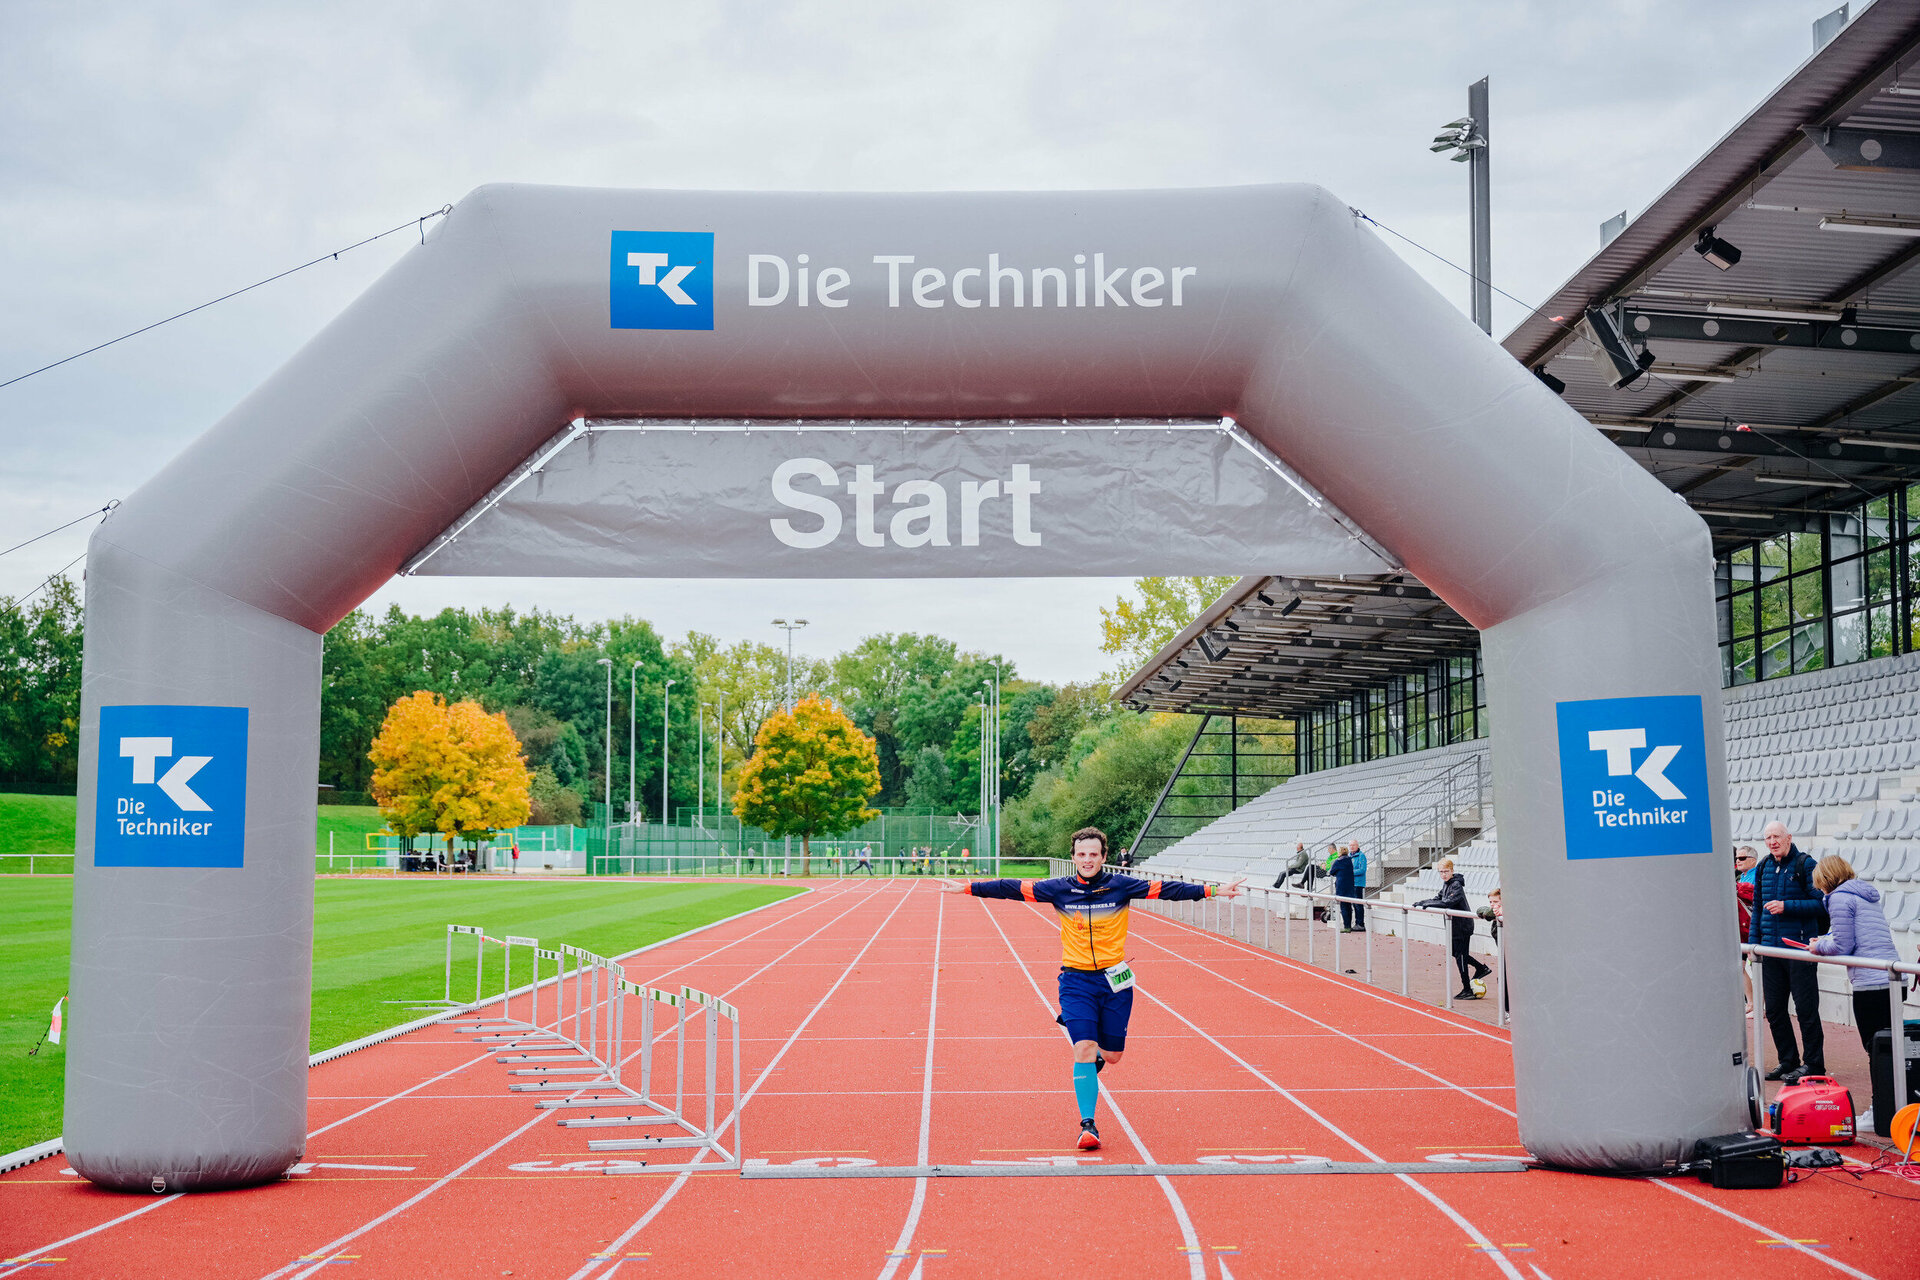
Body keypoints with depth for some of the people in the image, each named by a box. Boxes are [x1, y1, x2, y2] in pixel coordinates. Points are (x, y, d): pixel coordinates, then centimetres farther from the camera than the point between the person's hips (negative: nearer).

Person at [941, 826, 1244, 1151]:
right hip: (1077, 981, -1)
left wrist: (1214, 890, -10)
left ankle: (1095, 1056, 46)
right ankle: (1088, 1126, -6)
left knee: (1112, 1056, 8)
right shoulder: (1059, 890, -2)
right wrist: (967, 887, 0)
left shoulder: (1121, 886, -4)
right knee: (1083, 1048, -14)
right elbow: (1012, 888, 1)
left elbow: (1165, 889, -6)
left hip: (1115, 981, 1)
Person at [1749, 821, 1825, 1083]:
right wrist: (1753, 941, 12)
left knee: (1806, 1008, -2)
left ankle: (1813, 1063, 7)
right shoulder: (1763, 867, 12)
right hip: (1771, 948, 6)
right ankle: (1787, 1061, 19)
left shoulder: (1805, 865, -6)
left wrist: (1787, 906, -18)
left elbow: (1820, 903, -10)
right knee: (1774, 1009, 8)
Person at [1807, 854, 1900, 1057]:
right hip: (1895, 980, 9)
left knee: (1874, 1048, -4)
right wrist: (1826, 940, 28)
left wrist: (1818, 947, 8)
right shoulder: (1867, 895, 21)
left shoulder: (1840, 898, -6)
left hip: (1870, 983, -9)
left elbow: (1842, 947, -10)